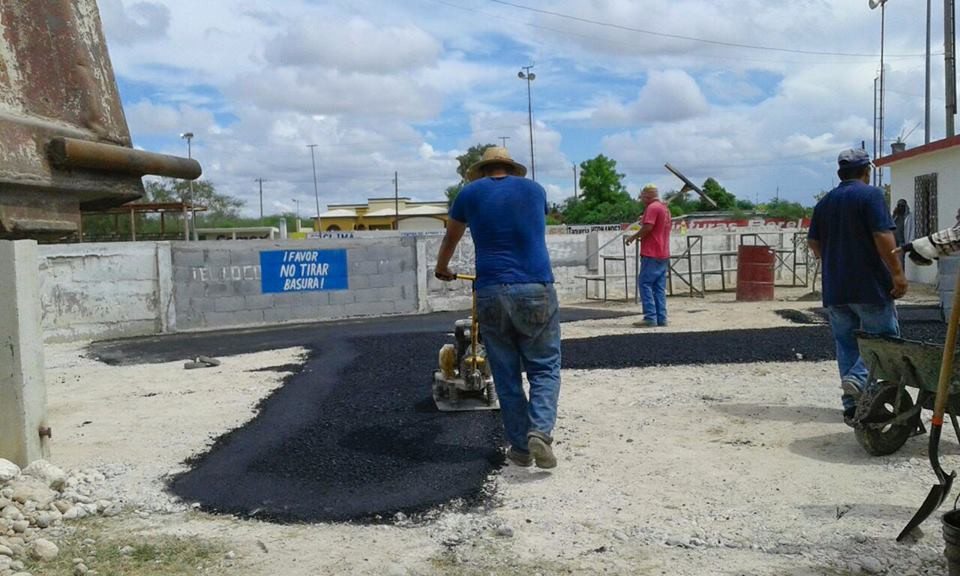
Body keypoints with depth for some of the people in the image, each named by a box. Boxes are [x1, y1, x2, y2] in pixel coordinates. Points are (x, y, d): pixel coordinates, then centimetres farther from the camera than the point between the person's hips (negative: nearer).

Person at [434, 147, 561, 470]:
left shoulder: (471, 193, 12)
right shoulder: (535, 190, 15)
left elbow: (450, 239, 27)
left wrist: (441, 269, 46)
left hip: (491, 293, 0)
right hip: (536, 289, 0)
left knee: (507, 375, 10)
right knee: (544, 368, 9)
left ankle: (520, 448, 14)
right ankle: (540, 430, -12)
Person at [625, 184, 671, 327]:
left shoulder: (652, 208, -10)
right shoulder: (665, 208, 19)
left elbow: (648, 227, -20)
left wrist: (633, 237, -8)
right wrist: (641, 236, 20)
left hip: (651, 254, -9)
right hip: (663, 254, 9)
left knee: (645, 283, -8)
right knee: (660, 287, 8)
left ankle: (650, 318, -13)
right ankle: (661, 318, 6)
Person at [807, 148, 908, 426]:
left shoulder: (824, 202, 12)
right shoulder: (871, 194, -7)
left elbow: (814, 242, 15)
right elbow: (883, 236, -16)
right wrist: (898, 273, -13)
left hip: (834, 289, 6)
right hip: (870, 286, -6)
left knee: (846, 344, 10)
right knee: (885, 336, 6)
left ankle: (852, 407, 9)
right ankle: (859, 377, -17)